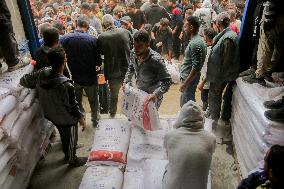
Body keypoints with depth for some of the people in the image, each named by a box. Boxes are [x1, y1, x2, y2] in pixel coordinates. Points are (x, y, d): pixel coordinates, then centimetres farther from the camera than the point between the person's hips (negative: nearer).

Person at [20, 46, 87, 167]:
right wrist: (81, 119, -8)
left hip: (51, 115, 7)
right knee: (71, 139, 21)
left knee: (64, 135, 31)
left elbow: (24, 81, -1)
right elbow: (73, 106, -25)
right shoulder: (65, 85, -38)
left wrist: (39, 87, 14)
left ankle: (67, 155, 56)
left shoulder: (41, 74, -19)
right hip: (67, 119, -6)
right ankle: (72, 160, 47)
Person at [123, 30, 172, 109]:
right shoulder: (133, 53, -11)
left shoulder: (156, 60, -30)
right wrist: (126, 81, -1)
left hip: (152, 98, -6)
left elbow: (167, 81, -26)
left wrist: (156, 94, -38)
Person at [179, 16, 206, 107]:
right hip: (186, 76, 10)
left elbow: (196, 67, -27)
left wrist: (185, 83, -24)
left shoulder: (196, 43, -23)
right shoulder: (194, 40, 9)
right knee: (184, 103, 21)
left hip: (189, 79, -10)